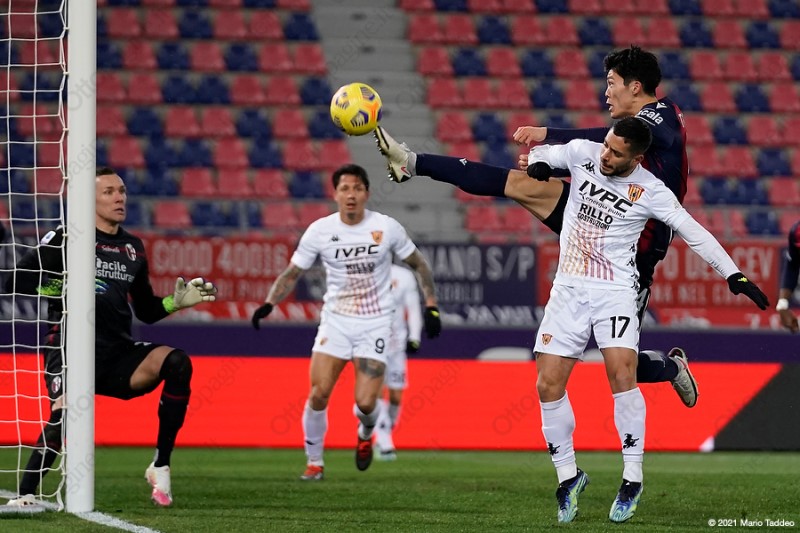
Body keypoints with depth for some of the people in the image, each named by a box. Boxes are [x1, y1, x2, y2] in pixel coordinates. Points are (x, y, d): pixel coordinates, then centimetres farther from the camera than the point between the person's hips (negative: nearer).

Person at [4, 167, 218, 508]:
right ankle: (24, 496, -23)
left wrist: (177, 301, 9)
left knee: (177, 363, -20)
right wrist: (58, 290, -15)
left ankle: (160, 467, -13)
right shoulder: (65, 239, 2)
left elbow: (146, 310, 26)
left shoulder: (133, 248, 19)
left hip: (117, 355, 5)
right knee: (64, 414, -32)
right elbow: (16, 281, -2)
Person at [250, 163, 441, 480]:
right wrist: (269, 304, -13)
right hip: (336, 320, 1)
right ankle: (314, 462, 8)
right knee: (318, 394, -12)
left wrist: (431, 306, 0)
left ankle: (365, 434, 27)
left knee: (365, 403, -11)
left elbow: (419, 265, 7)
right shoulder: (320, 231, -4)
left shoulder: (386, 228, -6)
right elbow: (293, 273, 3)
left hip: (376, 323, -1)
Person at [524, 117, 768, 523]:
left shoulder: (650, 192, -9)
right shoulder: (582, 154, -1)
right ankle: (568, 475, 13)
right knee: (548, 385, -4)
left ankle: (632, 478, -10)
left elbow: (693, 232, -5)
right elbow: (539, 156, 20)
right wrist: (532, 163, 0)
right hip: (568, 288, 3)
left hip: (614, 291, -3)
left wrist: (733, 274, -8)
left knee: (621, 374, -22)